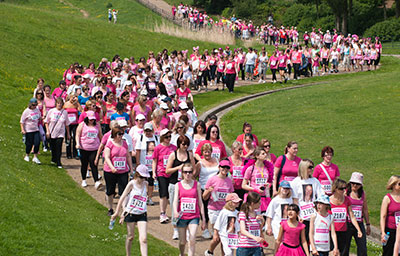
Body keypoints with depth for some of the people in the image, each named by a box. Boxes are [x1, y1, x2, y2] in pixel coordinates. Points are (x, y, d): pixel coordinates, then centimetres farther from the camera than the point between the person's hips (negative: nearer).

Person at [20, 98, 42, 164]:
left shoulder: (37, 109, 4)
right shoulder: (26, 111, -12)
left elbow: (39, 117, 25)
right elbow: (22, 121, -9)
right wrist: (22, 129, -15)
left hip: (36, 129, 4)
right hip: (28, 130, -4)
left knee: (37, 142, -6)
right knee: (29, 144, 3)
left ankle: (35, 157, 3)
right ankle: (27, 156, 26)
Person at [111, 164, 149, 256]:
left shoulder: (146, 184, 2)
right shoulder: (132, 184, -8)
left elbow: (144, 197, 10)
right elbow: (123, 197, -4)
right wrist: (117, 212, -3)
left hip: (142, 214, 2)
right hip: (131, 213, -2)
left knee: (143, 239, -8)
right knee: (130, 237, 10)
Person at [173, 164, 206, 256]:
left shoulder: (197, 184, 3)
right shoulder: (178, 185, 3)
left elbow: (200, 202, 7)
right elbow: (175, 200, -8)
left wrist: (203, 218, 5)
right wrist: (175, 212, -28)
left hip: (194, 216, -1)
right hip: (182, 216, 1)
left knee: (192, 241, -15)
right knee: (182, 242, 10)